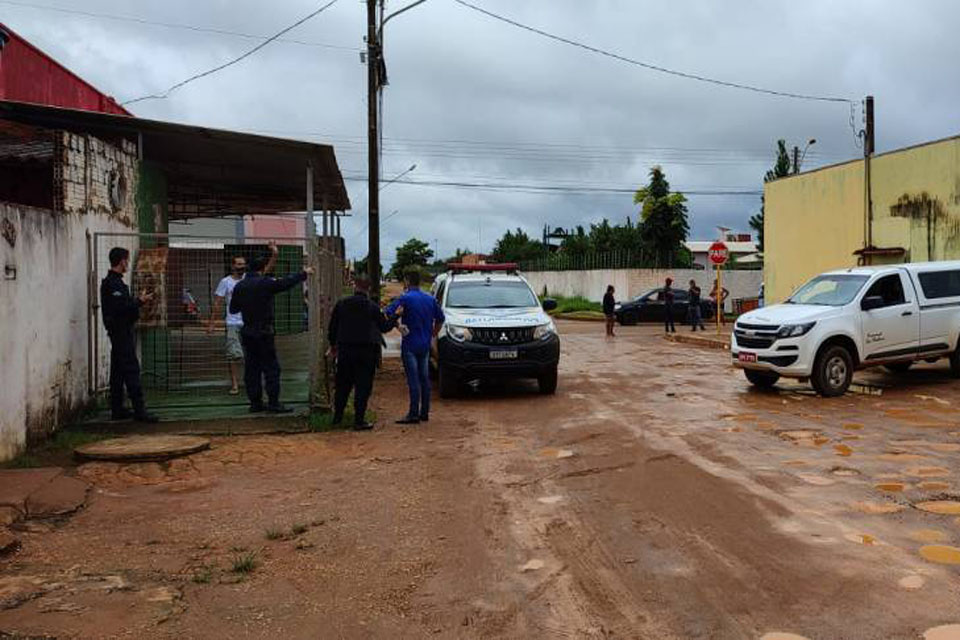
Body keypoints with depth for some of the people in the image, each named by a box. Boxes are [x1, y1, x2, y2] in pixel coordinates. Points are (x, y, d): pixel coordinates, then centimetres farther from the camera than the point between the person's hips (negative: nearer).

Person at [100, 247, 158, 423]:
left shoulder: (111, 281, 17)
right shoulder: (114, 283, -15)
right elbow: (120, 308, -23)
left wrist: (137, 301, 13)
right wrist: (140, 301, -13)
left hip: (119, 331, 11)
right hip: (122, 331, -11)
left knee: (118, 371, 12)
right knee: (131, 370, -10)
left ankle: (117, 409, 17)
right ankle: (139, 410, -10)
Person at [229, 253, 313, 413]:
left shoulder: (239, 286, 6)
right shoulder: (265, 283, -12)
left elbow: (233, 309, 12)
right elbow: (286, 283, -3)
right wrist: (304, 273, 10)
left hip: (247, 332, 6)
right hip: (263, 333, -6)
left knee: (251, 368, 10)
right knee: (271, 367, -1)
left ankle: (255, 403, 13)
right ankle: (273, 403, -2)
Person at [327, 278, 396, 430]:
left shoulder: (341, 304, 4)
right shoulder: (373, 307, -4)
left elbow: (332, 328, 9)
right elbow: (384, 327, 1)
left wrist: (333, 346, 21)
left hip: (345, 349, 3)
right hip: (367, 351, -3)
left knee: (343, 384, 15)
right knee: (363, 386, 1)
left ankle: (337, 416, 22)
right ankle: (359, 420, 1)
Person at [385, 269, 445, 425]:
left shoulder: (405, 298, -11)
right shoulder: (430, 299, 9)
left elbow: (389, 313, -15)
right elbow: (440, 318, 17)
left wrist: (398, 314, 2)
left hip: (410, 345, -6)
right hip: (425, 345, 6)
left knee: (413, 379, -7)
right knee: (424, 378, 11)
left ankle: (413, 414, -7)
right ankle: (424, 412, 16)